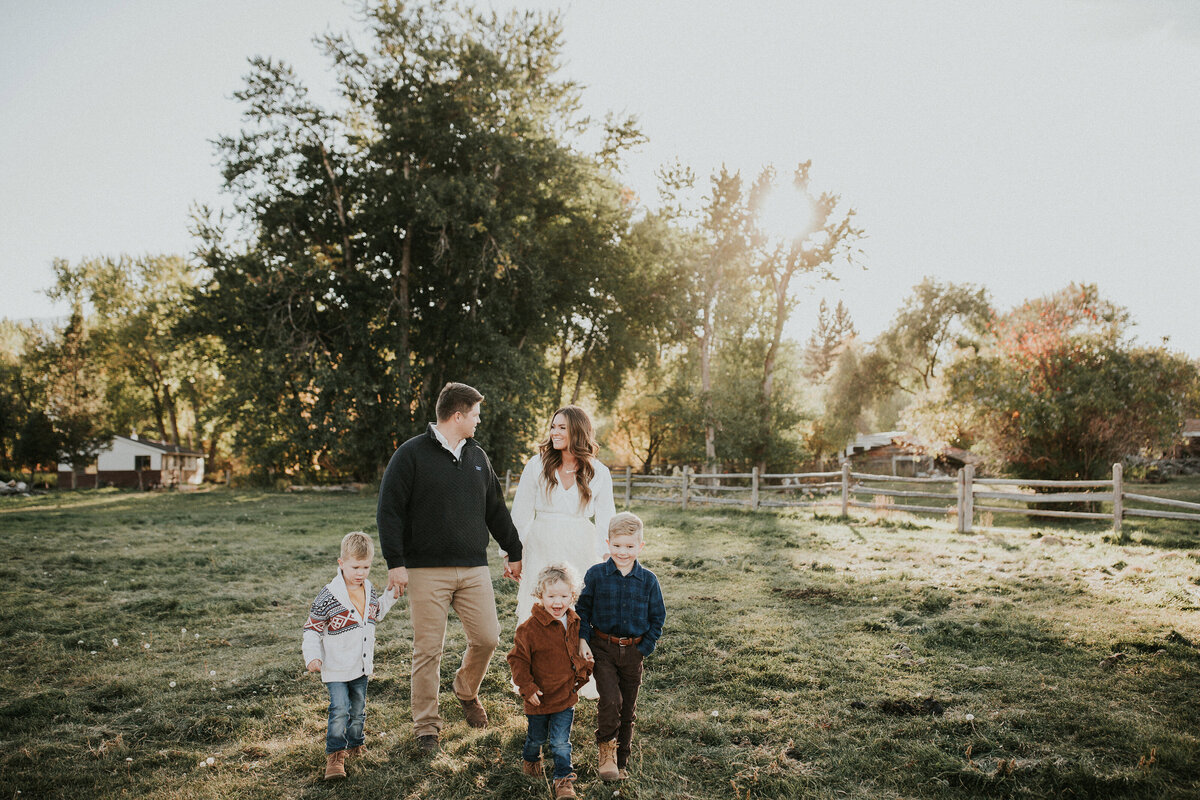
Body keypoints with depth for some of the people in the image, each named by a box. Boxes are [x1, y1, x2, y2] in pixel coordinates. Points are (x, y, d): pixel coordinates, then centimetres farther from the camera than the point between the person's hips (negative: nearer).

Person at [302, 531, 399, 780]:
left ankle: (354, 746, 36)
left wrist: (391, 594, 12)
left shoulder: (369, 591, 1)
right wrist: (312, 657, -23)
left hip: (361, 666, 6)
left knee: (358, 710, 18)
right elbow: (312, 628, -12)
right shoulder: (328, 596, -19)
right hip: (336, 668, -6)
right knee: (339, 711, -11)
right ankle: (335, 754, 3)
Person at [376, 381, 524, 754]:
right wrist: (396, 563, -13)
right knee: (428, 649, 1)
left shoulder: (477, 457, 14)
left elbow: (496, 509, 21)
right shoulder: (411, 454, -5)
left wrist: (514, 552, 24)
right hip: (427, 570, -5)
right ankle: (427, 726, 18)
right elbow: (389, 512, -7)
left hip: (474, 569, 5)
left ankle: (466, 691, 32)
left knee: (487, 638, 2)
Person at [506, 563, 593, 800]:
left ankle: (564, 780, 18)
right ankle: (529, 760, 49)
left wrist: (582, 674, 5)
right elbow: (517, 659, -12)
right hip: (539, 697, -2)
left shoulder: (575, 623, -3)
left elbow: (583, 653, 15)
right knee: (536, 738, 19)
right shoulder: (529, 628, -19)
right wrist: (528, 687, -16)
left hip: (566, 697, 2)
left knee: (561, 743, 3)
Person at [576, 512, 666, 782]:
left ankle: (621, 761, 28)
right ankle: (607, 748, 6)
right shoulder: (596, 575, -6)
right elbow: (582, 610, 2)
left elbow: (657, 617, 4)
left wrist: (645, 648, -3)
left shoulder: (648, 580, -4)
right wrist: (583, 642, -6)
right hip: (603, 648, -2)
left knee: (628, 708, 12)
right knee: (610, 699, -18)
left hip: (633, 651, 2)